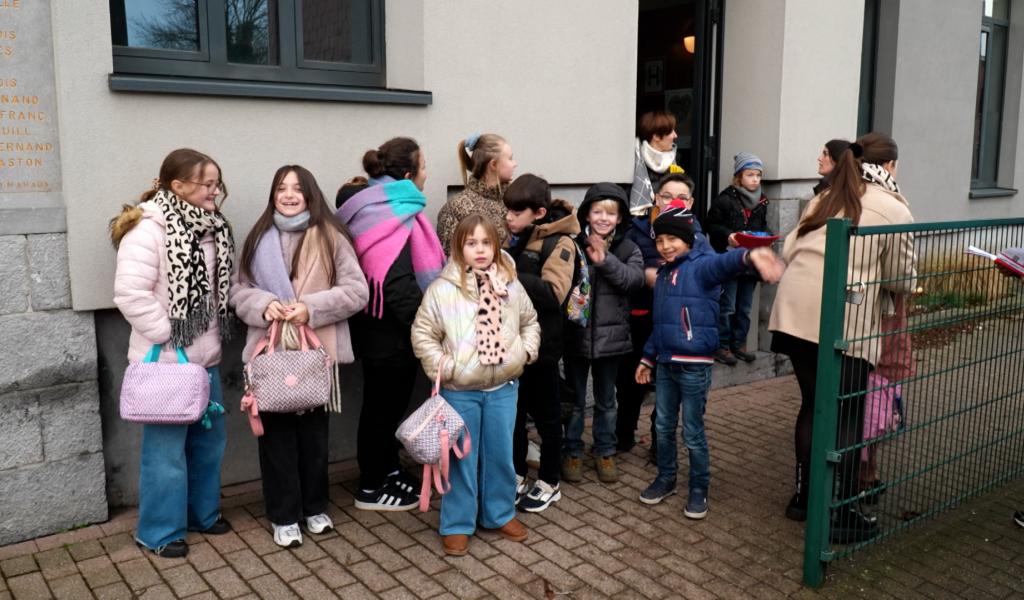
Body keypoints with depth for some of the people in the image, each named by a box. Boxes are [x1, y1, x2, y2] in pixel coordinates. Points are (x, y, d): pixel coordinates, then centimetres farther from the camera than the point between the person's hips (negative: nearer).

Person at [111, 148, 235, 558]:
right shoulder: (148, 229, -17)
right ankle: (159, 531, 18)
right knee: (166, 447, 3)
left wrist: (211, 335, 8)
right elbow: (130, 294, -23)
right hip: (165, 360, -8)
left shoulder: (210, 229, 9)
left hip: (204, 356, 8)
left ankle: (202, 513, 34)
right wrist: (169, 336, -18)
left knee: (209, 439, 17)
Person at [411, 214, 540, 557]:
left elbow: (530, 322, 15)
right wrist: (442, 366, -12)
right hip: (459, 391, -3)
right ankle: (457, 524, 22)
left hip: (503, 387, 3)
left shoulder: (512, 287, 0)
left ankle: (500, 514, 33)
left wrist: (526, 351, 1)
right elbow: (422, 334, -6)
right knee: (461, 458, 7)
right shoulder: (442, 289, -11)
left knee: (500, 454, 15)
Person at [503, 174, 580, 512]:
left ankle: (549, 483, 23)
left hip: (541, 343, -6)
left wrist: (510, 275, -28)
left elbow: (554, 293, -25)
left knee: (545, 414, 8)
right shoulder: (516, 238, 8)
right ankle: (517, 476, 29)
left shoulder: (558, 242, -12)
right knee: (512, 412, 14)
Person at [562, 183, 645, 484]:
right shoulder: (574, 245, -7)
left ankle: (605, 452, 31)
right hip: (576, 333, -2)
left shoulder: (628, 249, 0)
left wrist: (605, 261, -26)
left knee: (606, 400, 16)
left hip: (611, 335, 2)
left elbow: (636, 279, -17)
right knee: (575, 399, 12)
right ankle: (572, 452, 27)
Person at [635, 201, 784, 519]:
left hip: (694, 365, -7)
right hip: (665, 364, 7)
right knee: (663, 427, 17)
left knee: (692, 433, 4)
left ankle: (699, 490, 21)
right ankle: (666, 479, 35)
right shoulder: (663, 275, 13)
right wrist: (648, 358, 23)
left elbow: (724, 262, -35)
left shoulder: (700, 266, -11)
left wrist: (749, 255, -57)